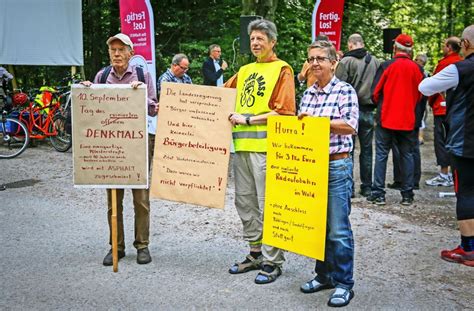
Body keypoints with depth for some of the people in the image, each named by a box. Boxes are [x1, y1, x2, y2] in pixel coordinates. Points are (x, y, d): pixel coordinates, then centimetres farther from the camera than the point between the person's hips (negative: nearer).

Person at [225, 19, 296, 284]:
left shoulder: (282, 70, -2)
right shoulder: (245, 70, 18)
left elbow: (284, 112, -11)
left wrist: (247, 119, -12)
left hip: (266, 146, -7)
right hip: (242, 145, 7)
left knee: (267, 206, -3)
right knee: (245, 202, 12)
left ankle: (272, 261, 9)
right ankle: (256, 252, 26)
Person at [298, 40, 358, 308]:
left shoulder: (345, 91, -5)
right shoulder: (308, 94, 13)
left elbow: (351, 126, -14)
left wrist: (316, 120, -17)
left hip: (337, 166, -6)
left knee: (338, 229, -2)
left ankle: (344, 284, 10)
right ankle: (324, 274, 28)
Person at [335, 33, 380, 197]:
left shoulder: (345, 61, -7)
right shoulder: (375, 61, 4)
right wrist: (375, 105, 16)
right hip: (368, 111, 4)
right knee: (366, 150, 10)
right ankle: (367, 186, 14)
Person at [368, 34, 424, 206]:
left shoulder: (386, 66, -9)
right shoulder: (417, 69, 1)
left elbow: (375, 92, -5)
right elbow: (420, 96, 10)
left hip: (386, 118, -3)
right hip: (408, 120, 3)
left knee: (381, 155, 3)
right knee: (407, 155, 10)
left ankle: (378, 193, 2)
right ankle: (407, 195, 13)